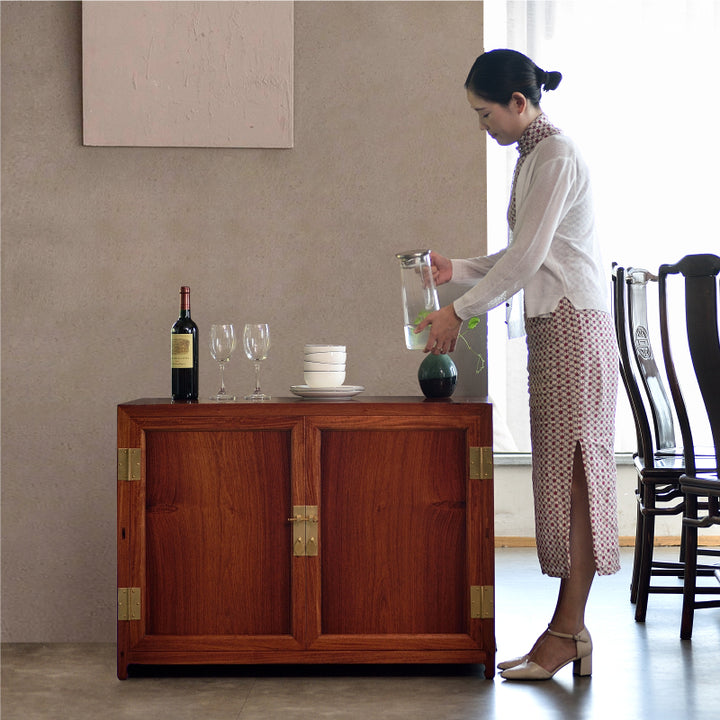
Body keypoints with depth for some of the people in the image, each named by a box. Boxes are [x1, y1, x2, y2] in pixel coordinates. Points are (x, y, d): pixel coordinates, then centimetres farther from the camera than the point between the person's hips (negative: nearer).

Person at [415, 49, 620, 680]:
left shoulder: (556, 155, -11)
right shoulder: (533, 156, 18)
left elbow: (526, 258, -16)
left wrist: (458, 312, -11)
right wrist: (457, 270, 16)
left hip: (574, 327, -9)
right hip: (551, 328, 9)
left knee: (572, 474, -8)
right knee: (560, 477, 6)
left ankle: (568, 628, -4)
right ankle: (569, 629, 7)